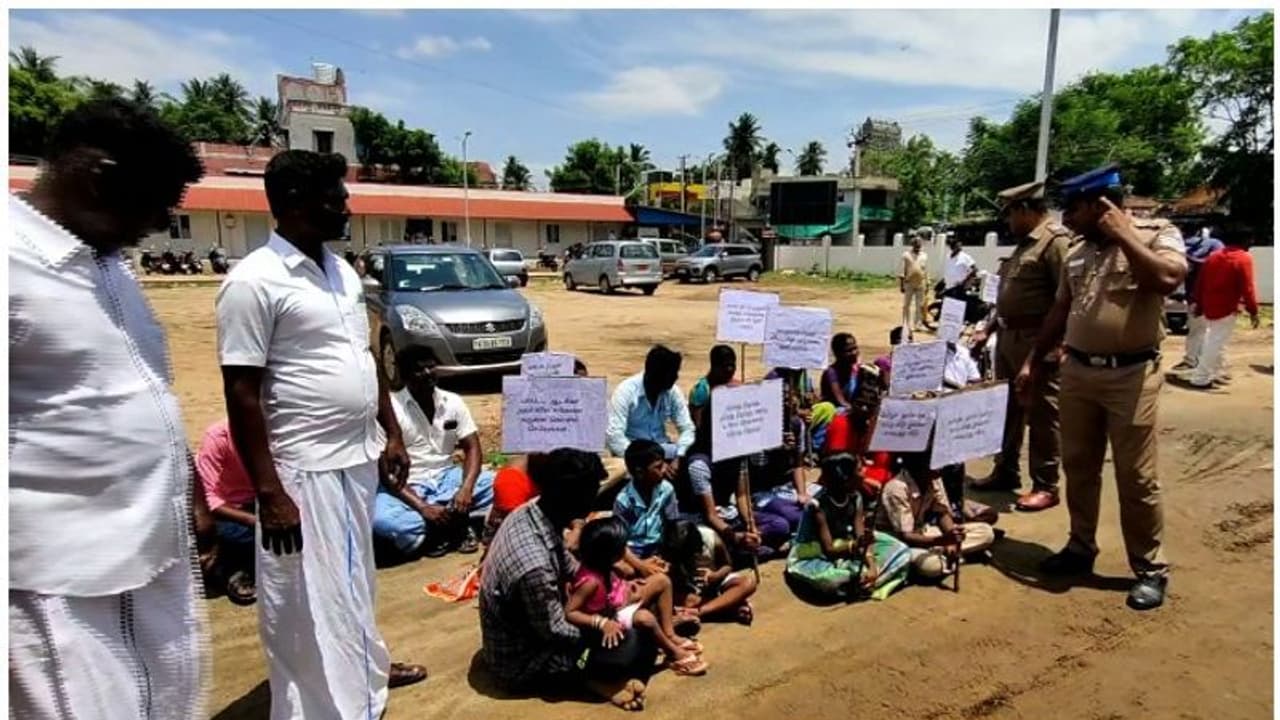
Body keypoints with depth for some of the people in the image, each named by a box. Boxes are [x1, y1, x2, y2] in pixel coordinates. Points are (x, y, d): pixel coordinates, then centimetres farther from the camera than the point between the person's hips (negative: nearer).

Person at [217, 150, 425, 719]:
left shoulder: (342, 271, 9)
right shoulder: (253, 282, -15)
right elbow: (242, 394, -17)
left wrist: (392, 433, 14)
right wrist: (269, 492, -18)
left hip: (358, 458, 8)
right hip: (304, 471, -8)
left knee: (354, 579, 25)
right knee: (309, 602, 5)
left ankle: (365, 669, 45)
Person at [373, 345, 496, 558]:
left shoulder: (453, 402, 0)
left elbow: (473, 448, -2)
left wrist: (466, 488, -22)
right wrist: (422, 507, -27)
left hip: (446, 478, 4)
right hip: (407, 486, -3)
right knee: (380, 519, -36)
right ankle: (455, 525, -20)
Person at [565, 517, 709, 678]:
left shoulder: (600, 565, -10)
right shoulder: (590, 581, -34)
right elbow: (568, 613, -33)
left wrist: (626, 587, -4)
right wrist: (602, 623, -38)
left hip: (620, 603, 9)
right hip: (612, 620, -9)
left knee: (662, 581, 4)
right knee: (645, 618, -38)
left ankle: (670, 635, 6)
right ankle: (674, 653, -11)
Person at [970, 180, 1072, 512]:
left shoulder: (1056, 240, -13)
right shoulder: (1025, 243, 17)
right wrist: (988, 330, 21)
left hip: (1037, 343, -10)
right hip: (1008, 338, 10)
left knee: (1041, 416, 0)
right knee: (1007, 409, 16)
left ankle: (1046, 487, 11)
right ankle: (1005, 472, 29)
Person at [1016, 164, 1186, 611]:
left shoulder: (1158, 233, -4)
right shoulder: (1078, 254, 12)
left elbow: (1169, 278, -24)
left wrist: (1122, 234, -15)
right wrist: (1034, 362, 16)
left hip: (1131, 374, -6)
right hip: (1077, 371, 6)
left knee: (1136, 477, 1)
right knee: (1078, 467, 13)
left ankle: (1151, 569, 16)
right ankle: (1081, 548, 28)